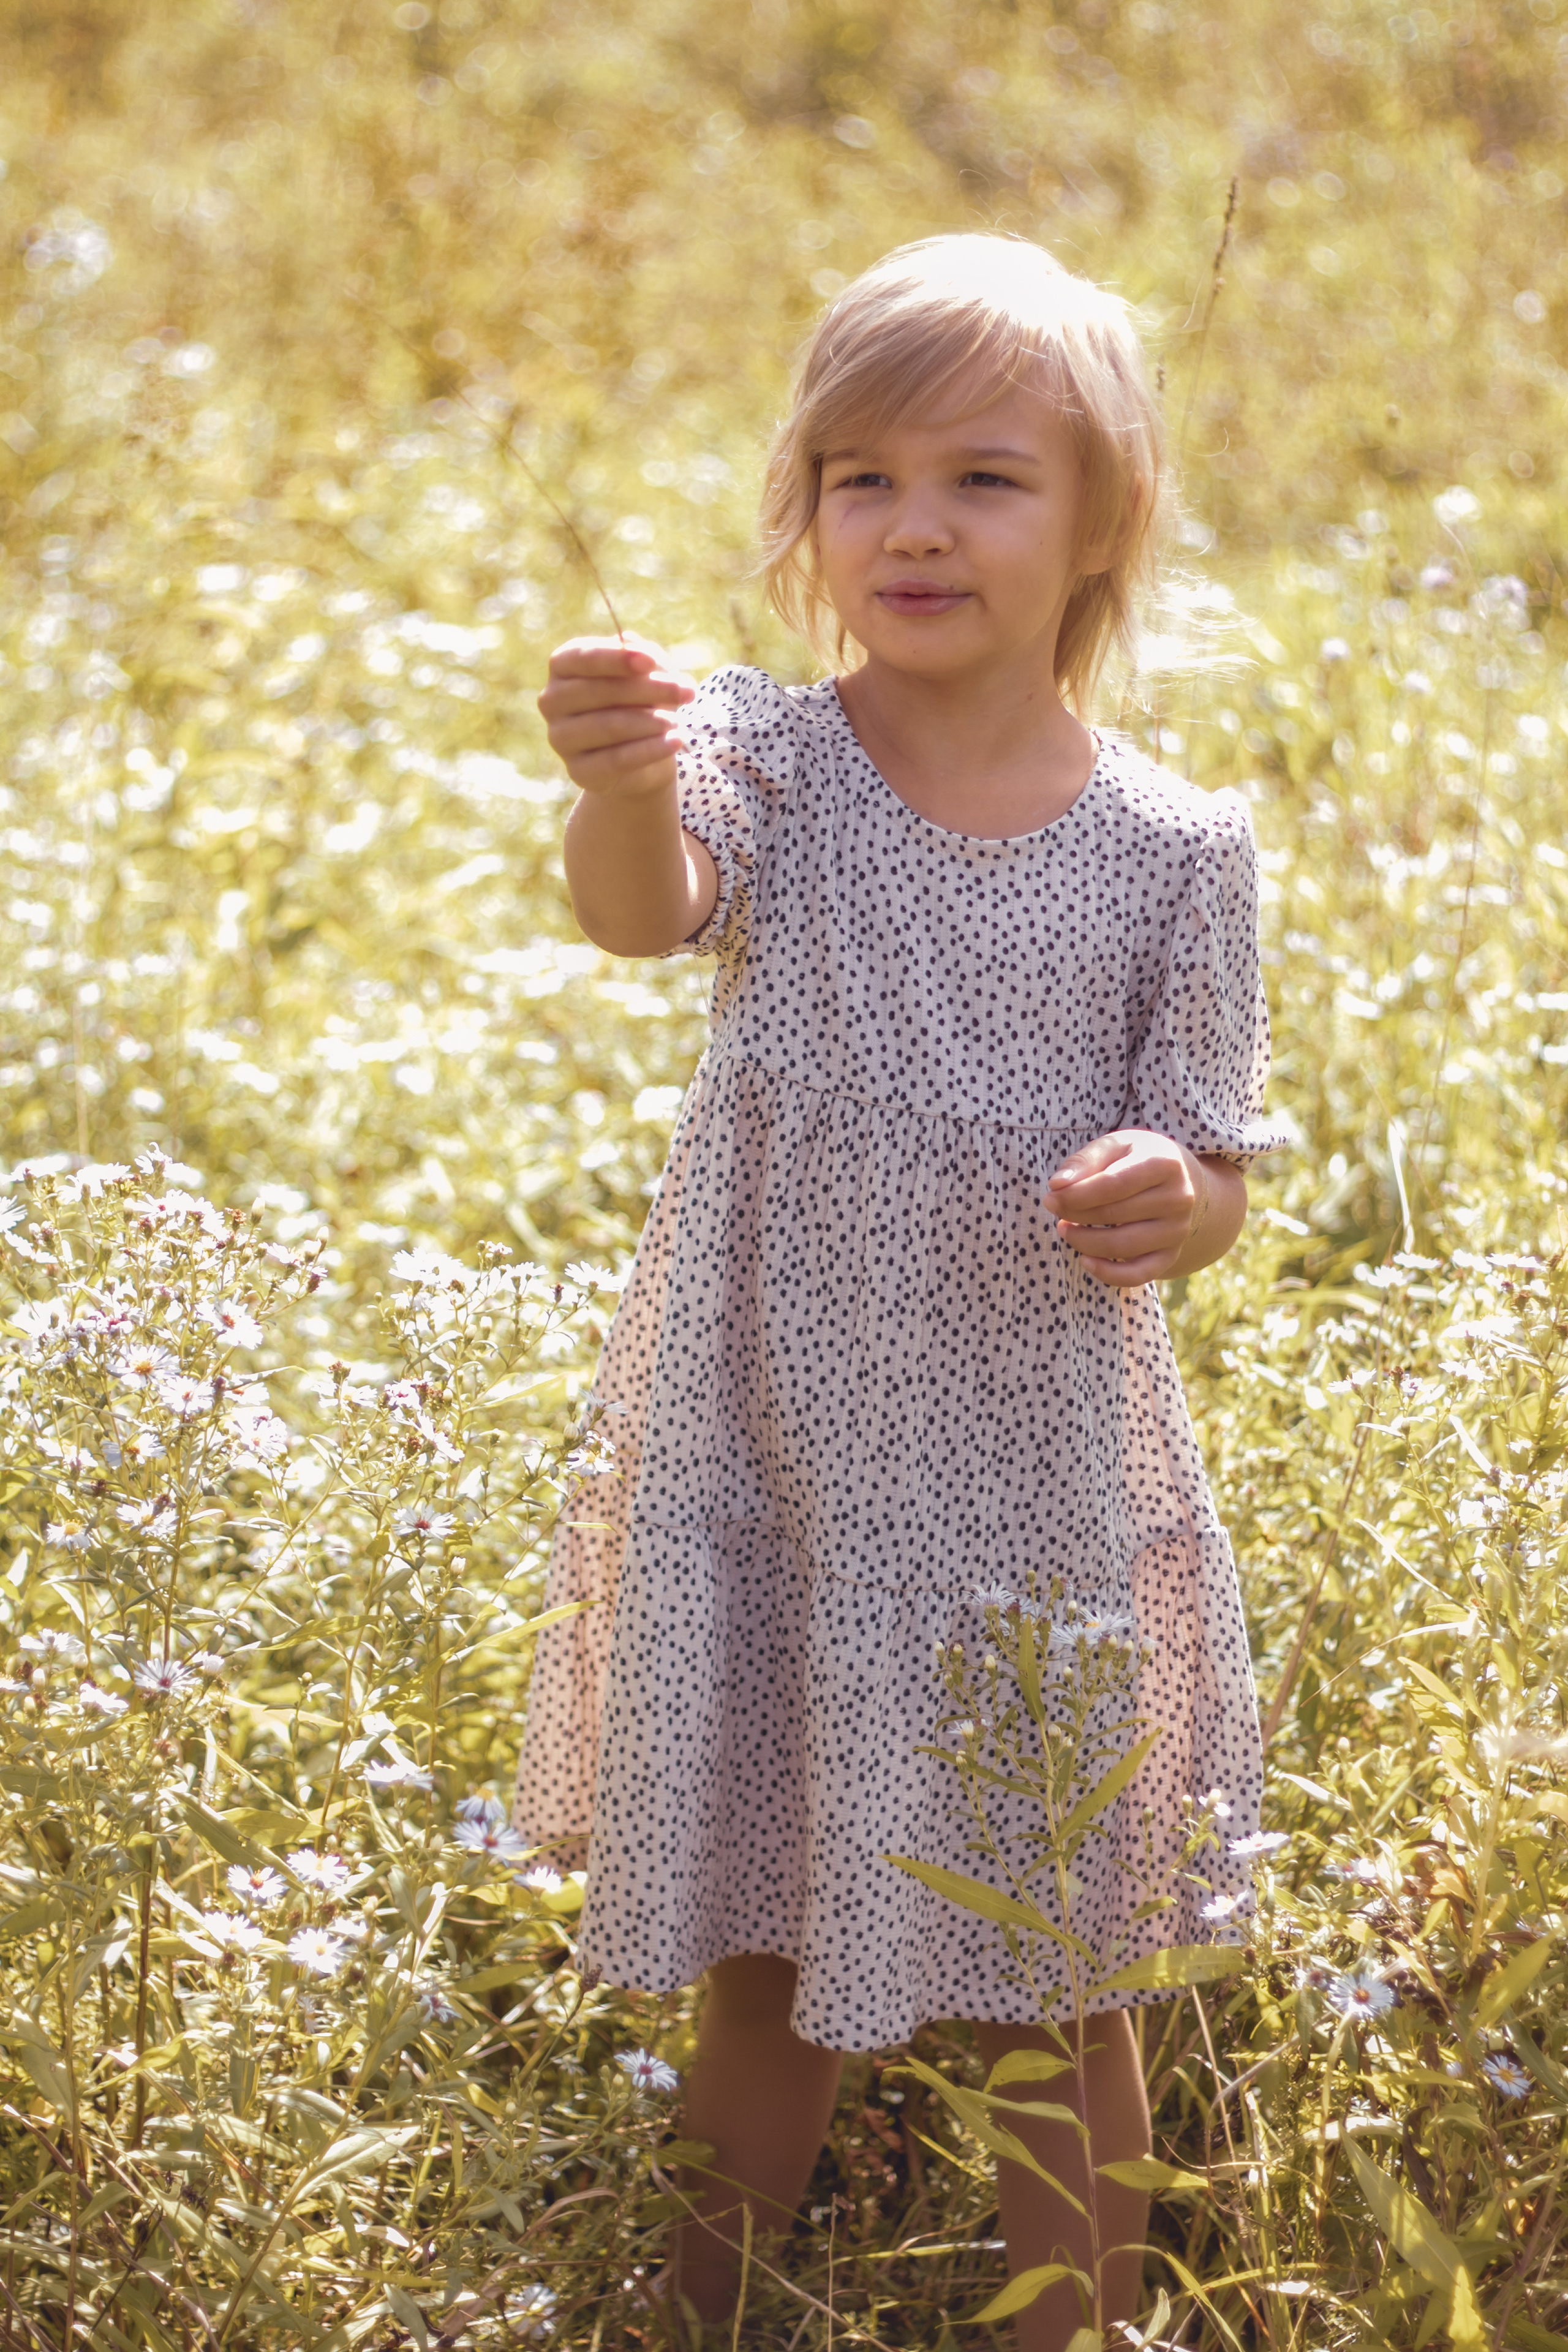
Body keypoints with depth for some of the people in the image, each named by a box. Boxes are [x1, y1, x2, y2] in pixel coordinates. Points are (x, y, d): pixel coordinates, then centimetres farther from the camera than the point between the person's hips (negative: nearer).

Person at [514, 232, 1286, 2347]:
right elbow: (647, 908, -32)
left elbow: (1211, 1175, 1)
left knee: (1053, 1989, 10)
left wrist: (1174, 1203, -23)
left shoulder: (1177, 850, -7)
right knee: (759, 1952, 15)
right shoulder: (768, 762, -9)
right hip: (768, 1465, 1)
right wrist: (623, 794, -55)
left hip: (1041, 1484, 0)